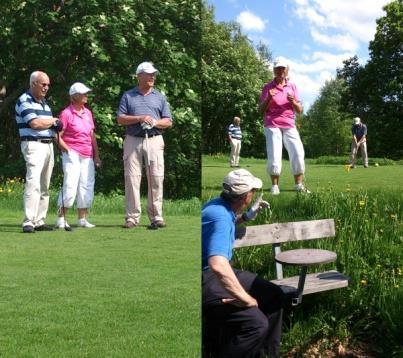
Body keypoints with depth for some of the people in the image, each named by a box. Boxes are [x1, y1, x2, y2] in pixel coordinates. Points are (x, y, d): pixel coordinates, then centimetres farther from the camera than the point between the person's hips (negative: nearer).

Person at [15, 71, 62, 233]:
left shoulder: (44, 102, 21)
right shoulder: (24, 101, -6)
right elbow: (35, 123, -17)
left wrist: (56, 125, 0)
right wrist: (52, 121, -2)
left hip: (48, 145, 8)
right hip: (34, 145, -8)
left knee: (44, 186, 7)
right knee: (33, 183, -16)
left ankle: (39, 221, 10)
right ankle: (28, 223, -18)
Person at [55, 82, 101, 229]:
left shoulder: (88, 113, 14)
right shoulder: (66, 113, -6)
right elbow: (58, 136, -8)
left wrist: (96, 155, 13)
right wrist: (68, 150, -12)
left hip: (88, 156, 7)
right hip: (72, 155, -7)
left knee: (87, 187, 7)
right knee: (70, 187, -10)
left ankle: (82, 219, 16)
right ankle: (61, 218, 1)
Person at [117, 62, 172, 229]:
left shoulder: (160, 97, 14)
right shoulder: (128, 96, 11)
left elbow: (168, 122, 10)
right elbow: (120, 119, 3)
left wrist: (155, 122, -9)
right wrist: (140, 118, -10)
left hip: (154, 141, 1)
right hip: (133, 140, -1)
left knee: (156, 179, -3)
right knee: (132, 179, -3)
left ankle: (156, 217, 3)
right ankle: (132, 217, 2)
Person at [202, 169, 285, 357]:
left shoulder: (219, 205, 5)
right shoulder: (221, 217, -26)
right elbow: (218, 265, -41)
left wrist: (247, 216, 21)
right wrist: (246, 299, -31)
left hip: (217, 272, 11)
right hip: (205, 279, -11)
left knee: (274, 295, 9)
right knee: (256, 322, -26)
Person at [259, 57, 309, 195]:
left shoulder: (292, 87, 12)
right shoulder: (268, 87, 5)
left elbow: (299, 110, 10)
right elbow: (261, 109, 2)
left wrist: (293, 101, -11)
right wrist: (269, 98, -16)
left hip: (289, 125, 3)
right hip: (272, 125, -3)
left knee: (298, 153, -6)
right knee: (274, 155, -9)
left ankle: (299, 184, 3)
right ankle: (274, 186, 0)